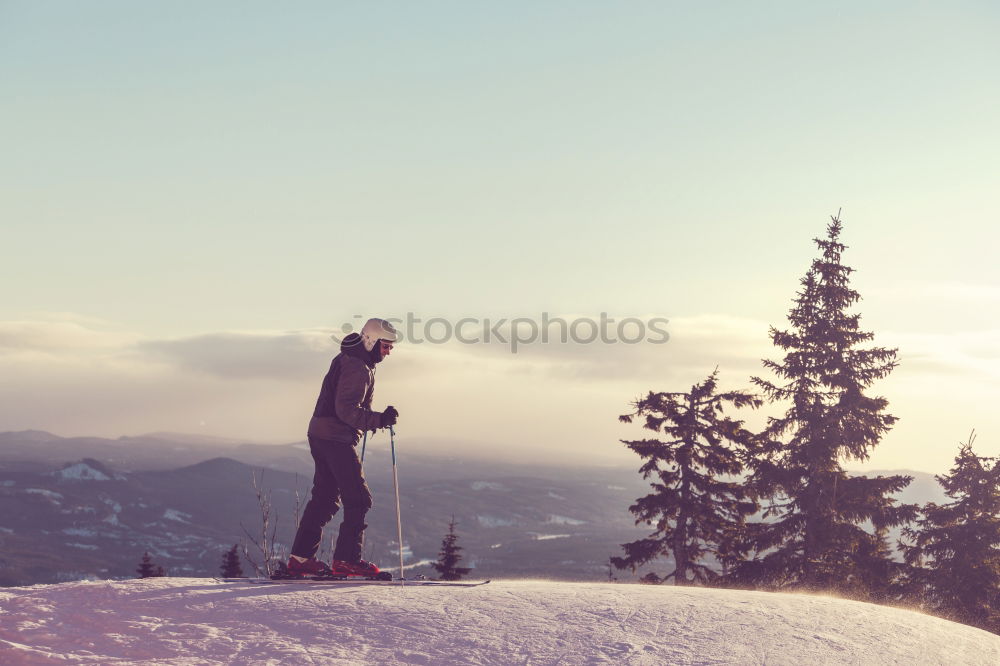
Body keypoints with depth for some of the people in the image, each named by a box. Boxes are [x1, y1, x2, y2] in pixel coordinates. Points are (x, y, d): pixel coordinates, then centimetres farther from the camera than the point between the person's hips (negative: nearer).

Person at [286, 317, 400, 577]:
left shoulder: (348, 359, 17)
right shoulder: (357, 368, -16)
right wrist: (378, 420, -28)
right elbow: (346, 409, -24)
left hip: (320, 435, 10)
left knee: (325, 497, 13)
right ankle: (347, 558, -3)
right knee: (358, 499, -5)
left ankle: (301, 557, 14)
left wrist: (369, 420, 21)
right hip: (336, 438, -10)